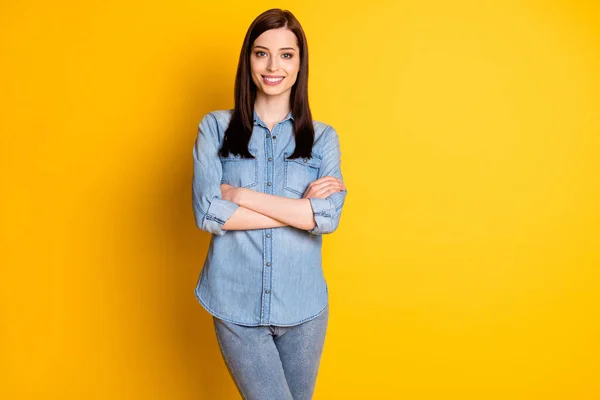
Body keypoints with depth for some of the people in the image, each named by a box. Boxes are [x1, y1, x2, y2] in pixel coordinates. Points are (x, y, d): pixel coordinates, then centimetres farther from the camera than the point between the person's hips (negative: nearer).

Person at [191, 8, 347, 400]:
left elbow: (329, 217, -13)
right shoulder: (216, 128, -1)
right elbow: (207, 213, -13)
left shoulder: (323, 137, 1)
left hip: (303, 307, 2)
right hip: (236, 306, -1)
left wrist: (241, 195, -15)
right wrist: (300, 208, -14)